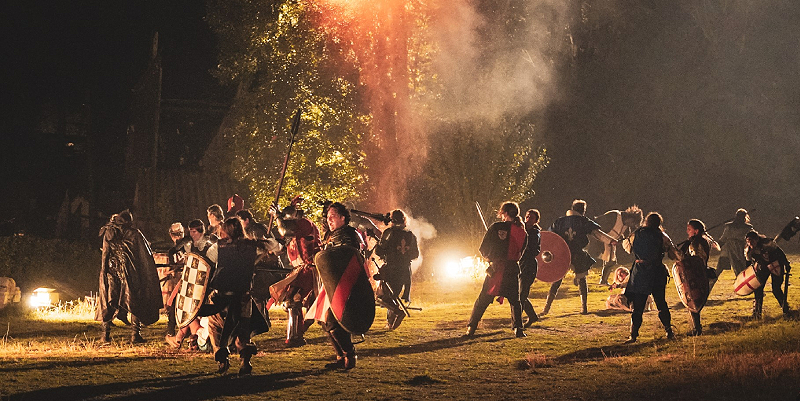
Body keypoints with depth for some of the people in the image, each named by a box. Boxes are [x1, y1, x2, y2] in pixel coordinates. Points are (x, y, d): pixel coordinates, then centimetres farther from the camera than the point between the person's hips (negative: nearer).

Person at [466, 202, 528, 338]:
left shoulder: (496, 227, -4)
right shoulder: (523, 233, 5)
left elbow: (483, 249, 1)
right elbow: (520, 254, 12)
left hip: (495, 269, -2)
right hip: (512, 269, 2)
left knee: (483, 299, 7)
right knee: (515, 300, 13)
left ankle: (471, 328, 6)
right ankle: (518, 328, 1)